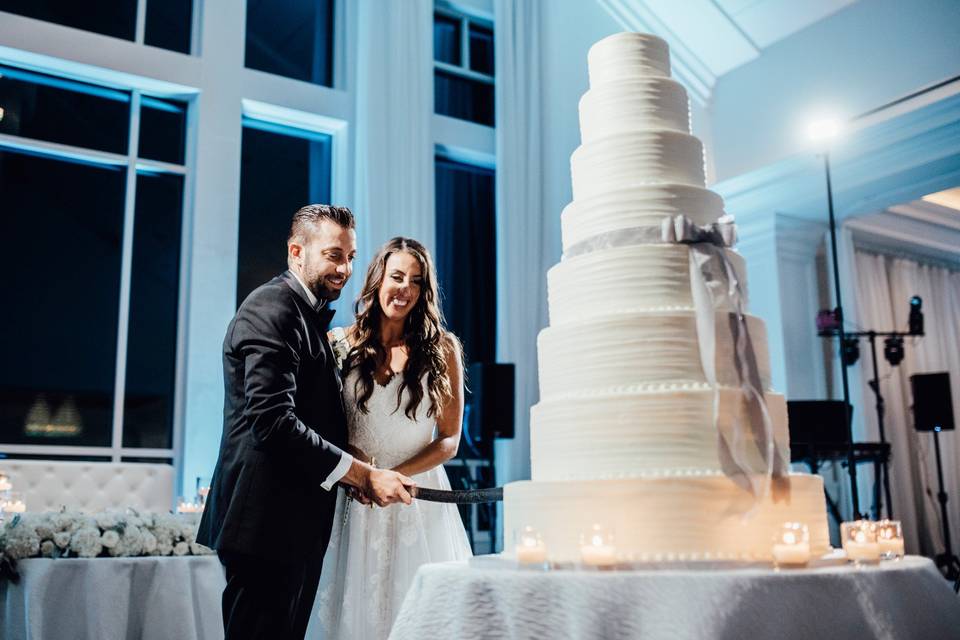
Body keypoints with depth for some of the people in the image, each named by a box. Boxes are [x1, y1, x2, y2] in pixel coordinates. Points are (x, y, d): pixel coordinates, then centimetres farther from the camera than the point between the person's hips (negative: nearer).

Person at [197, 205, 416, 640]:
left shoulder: (311, 316, 17)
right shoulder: (270, 311, -13)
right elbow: (274, 421, -24)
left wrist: (359, 474, 3)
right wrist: (364, 476, -20)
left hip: (298, 527, 10)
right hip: (267, 525, -9)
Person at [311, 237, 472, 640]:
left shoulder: (442, 349, 0)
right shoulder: (341, 344, 2)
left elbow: (449, 439, 1)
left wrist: (394, 476, -13)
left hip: (419, 496, 0)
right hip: (355, 501, 1)